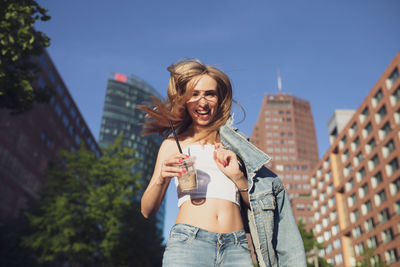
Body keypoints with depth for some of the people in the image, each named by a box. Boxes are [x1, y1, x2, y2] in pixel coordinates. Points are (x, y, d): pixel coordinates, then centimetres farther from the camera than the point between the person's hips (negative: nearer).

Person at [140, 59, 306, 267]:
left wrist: (238, 177, -3)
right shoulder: (173, 144, 13)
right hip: (188, 242, -1)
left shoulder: (233, 143, 16)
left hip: (236, 246, 2)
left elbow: (254, 205, 15)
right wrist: (161, 180, -8)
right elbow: (147, 210, 10)